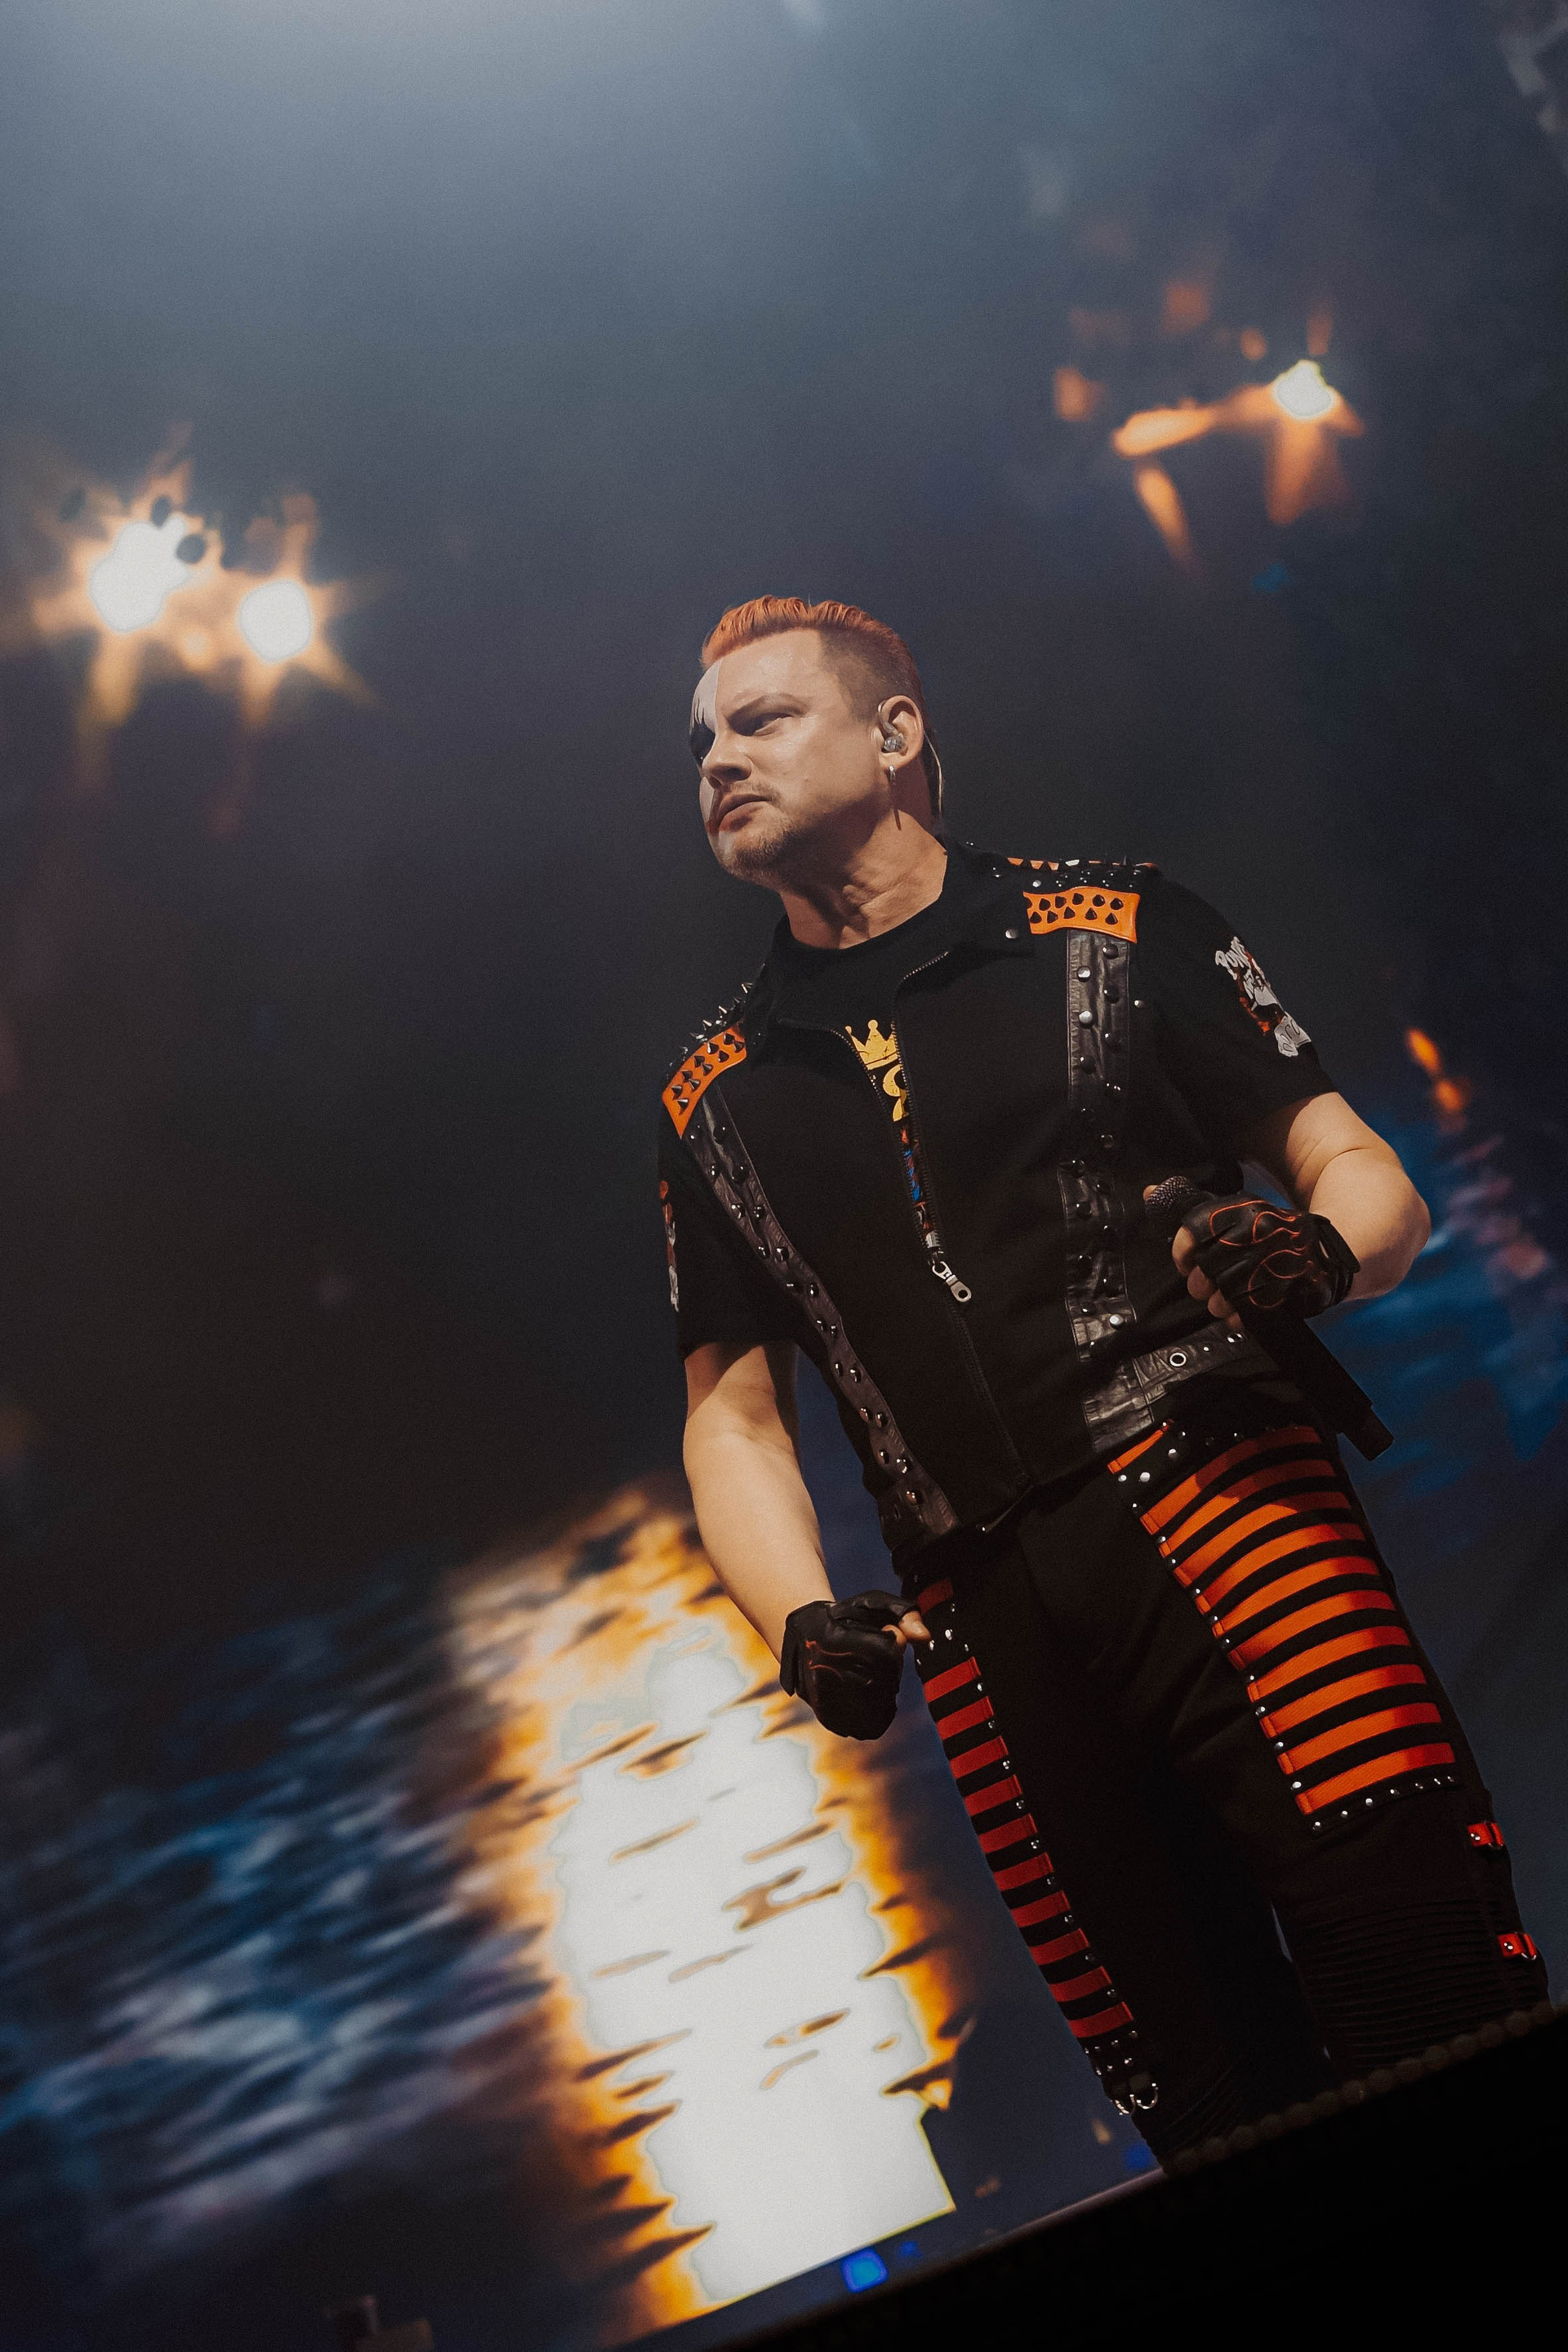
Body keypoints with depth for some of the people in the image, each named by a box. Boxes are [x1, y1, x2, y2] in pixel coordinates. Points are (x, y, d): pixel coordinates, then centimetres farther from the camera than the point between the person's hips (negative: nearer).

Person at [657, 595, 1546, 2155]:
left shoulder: (1109, 929, 11)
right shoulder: (713, 1103, 19)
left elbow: (1371, 1182, 9)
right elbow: (733, 1413, 19)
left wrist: (1316, 1244, -15)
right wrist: (802, 1622, 1)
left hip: (1215, 1508, -2)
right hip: (988, 1640, 3)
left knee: (1451, 2025, -18)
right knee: (1221, 2117, 0)